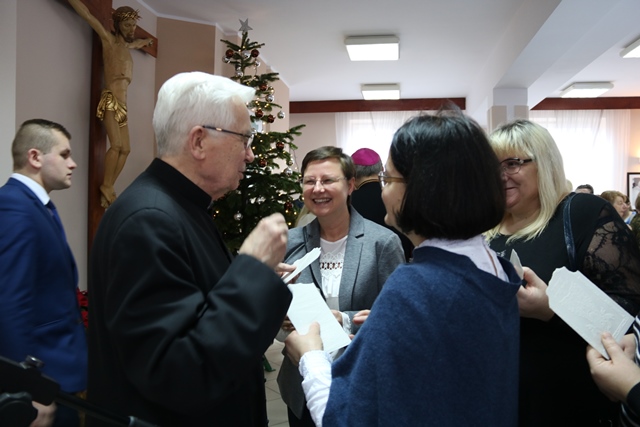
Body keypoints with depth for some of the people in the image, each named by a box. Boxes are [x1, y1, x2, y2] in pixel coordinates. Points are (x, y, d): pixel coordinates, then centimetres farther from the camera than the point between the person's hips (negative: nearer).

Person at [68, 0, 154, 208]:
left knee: (125, 149, 4)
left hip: (122, 104, 8)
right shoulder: (109, 40, 4)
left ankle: (108, 188, 10)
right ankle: (106, 186, -8)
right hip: (110, 101, -8)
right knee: (116, 145, -19)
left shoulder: (126, 46, 23)